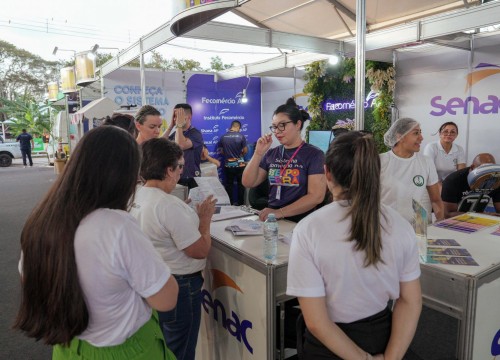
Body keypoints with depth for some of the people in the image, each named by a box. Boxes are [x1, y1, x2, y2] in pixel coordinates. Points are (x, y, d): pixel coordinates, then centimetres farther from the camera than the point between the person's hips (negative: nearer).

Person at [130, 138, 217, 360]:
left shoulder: (136, 197, -1)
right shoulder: (169, 205, -28)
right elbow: (200, 250, -23)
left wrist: (193, 216, 5)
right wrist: (205, 219, -10)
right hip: (177, 286, -9)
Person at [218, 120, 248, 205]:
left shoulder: (223, 137, -3)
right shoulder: (241, 136, -11)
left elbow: (221, 151, 5)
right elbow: (245, 151, -6)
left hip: (228, 165, 2)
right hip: (240, 164, -2)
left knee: (229, 185, 11)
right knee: (241, 185, 10)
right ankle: (241, 203, 15)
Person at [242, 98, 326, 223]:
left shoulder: (314, 154, -2)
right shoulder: (271, 154, 12)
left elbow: (316, 196, -11)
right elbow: (248, 183, 7)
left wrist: (279, 212, -17)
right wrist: (258, 153, -3)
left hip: (300, 222, -4)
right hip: (272, 219, 4)